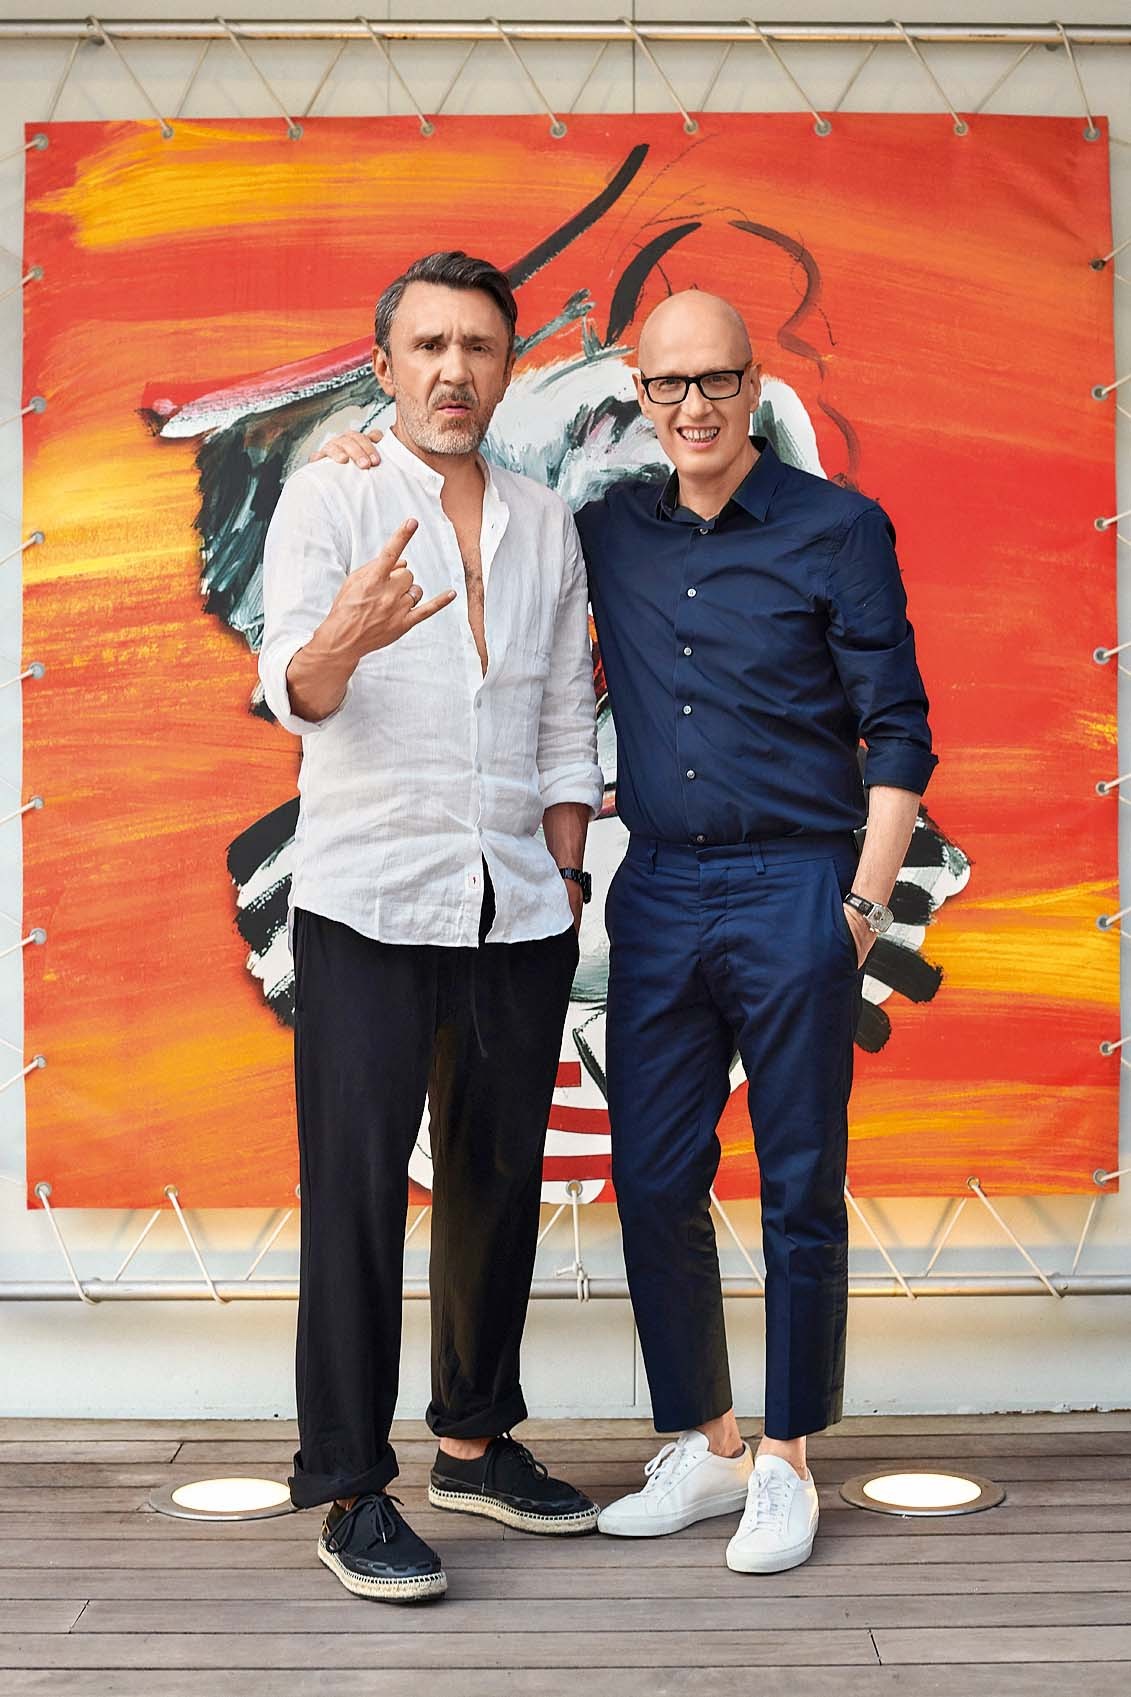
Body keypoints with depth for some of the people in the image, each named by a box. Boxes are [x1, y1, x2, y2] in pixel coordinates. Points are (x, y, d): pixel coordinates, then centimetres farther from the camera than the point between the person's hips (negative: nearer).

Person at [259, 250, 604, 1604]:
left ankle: (476, 1442, 25)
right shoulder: (326, 500, 1)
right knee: (357, 1188, -4)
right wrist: (342, 641, -35)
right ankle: (349, 1491, 4)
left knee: (500, 1176, 10)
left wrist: (564, 871, 8)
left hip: (519, 911, 5)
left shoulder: (544, 526, 14)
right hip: (369, 902, -4)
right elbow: (292, 691, -13)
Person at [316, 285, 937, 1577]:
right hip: (658, 893, 4)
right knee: (654, 1183, 7)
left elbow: (897, 729, -3)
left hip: (795, 890, -4)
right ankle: (703, 1446, 23)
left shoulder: (839, 529, -2)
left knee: (800, 1191, 3)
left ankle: (787, 1464, 17)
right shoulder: (611, 532, 9)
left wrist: (865, 902, -9)